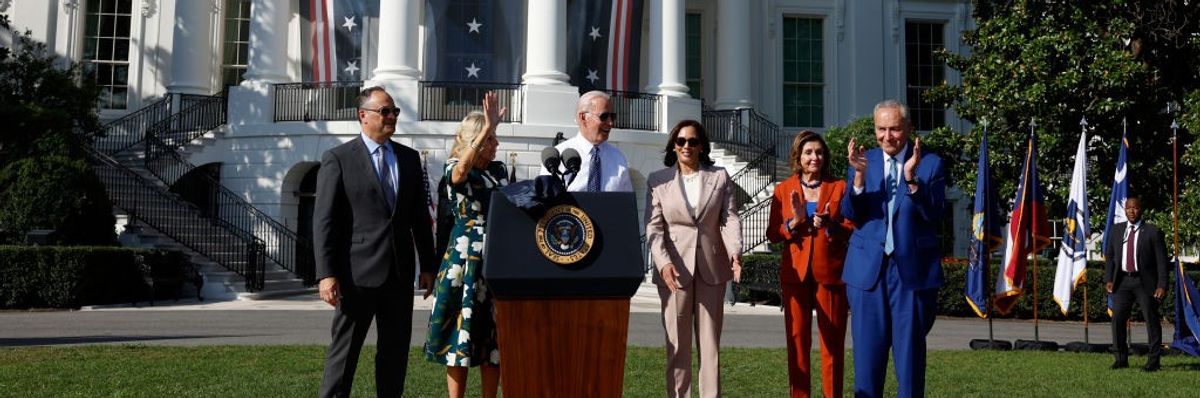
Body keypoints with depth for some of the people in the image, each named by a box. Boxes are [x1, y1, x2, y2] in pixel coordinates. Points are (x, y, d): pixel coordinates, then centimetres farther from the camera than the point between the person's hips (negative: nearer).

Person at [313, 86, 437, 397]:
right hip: (358, 272, -5)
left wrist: (427, 265, 12)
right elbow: (324, 221, -7)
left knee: (396, 350, 11)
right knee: (344, 350, 2)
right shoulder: (338, 159, -3)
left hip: (400, 272, 5)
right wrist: (327, 274, -14)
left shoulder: (410, 158, 11)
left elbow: (420, 217, 15)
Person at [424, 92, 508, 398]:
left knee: (494, 336, 8)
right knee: (462, 334, -2)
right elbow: (461, 171, -31)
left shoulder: (498, 172, 14)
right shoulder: (455, 168, -4)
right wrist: (488, 126, -33)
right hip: (466, 258, -6)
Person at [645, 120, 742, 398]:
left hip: (711, 270, 1)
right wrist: (663, 262, -18)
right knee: (677, 345, 2)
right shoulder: (657, 180, 5)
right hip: (674, 270, -1)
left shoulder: (720, 177, 8)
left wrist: (735, 251, -18)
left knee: (710, 343, 6)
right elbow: (653, 227, -2)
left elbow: (729, 218, 0)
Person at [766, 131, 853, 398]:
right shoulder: (784, 190, 9)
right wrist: (795, 222, -13)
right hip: (795, 273, 1)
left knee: (833, 342, 2)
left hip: (830, 272, -1)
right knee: (797, 340, 2)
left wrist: (829, 225, -17)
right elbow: (773, 234, 4)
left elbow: (852, 230, 1)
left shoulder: (839, 187, 6)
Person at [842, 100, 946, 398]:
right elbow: (851, 214, -1)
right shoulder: (862, 161, 7)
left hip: (913, 269, -2)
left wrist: (912, 178, -22)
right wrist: (859, 175, -16)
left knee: (910, 349, 5)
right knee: (867, 351, 6)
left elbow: (934, 214, -9)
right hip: (868, 268, 2)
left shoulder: (930, 164, 1)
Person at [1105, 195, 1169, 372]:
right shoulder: (1116, 230, 9)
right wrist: (1108, 279, 1)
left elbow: (1162, 260, -5)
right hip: (1123, 281, 4)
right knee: (1117, 319, 0)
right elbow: (1109, 256, 12)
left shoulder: (1153, 232, -4)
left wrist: (1162, 286, -11)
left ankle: (1153, 360, 11)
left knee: (1151, 321, 2)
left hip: (1145, 282, -3)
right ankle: (1121, 359, 9)